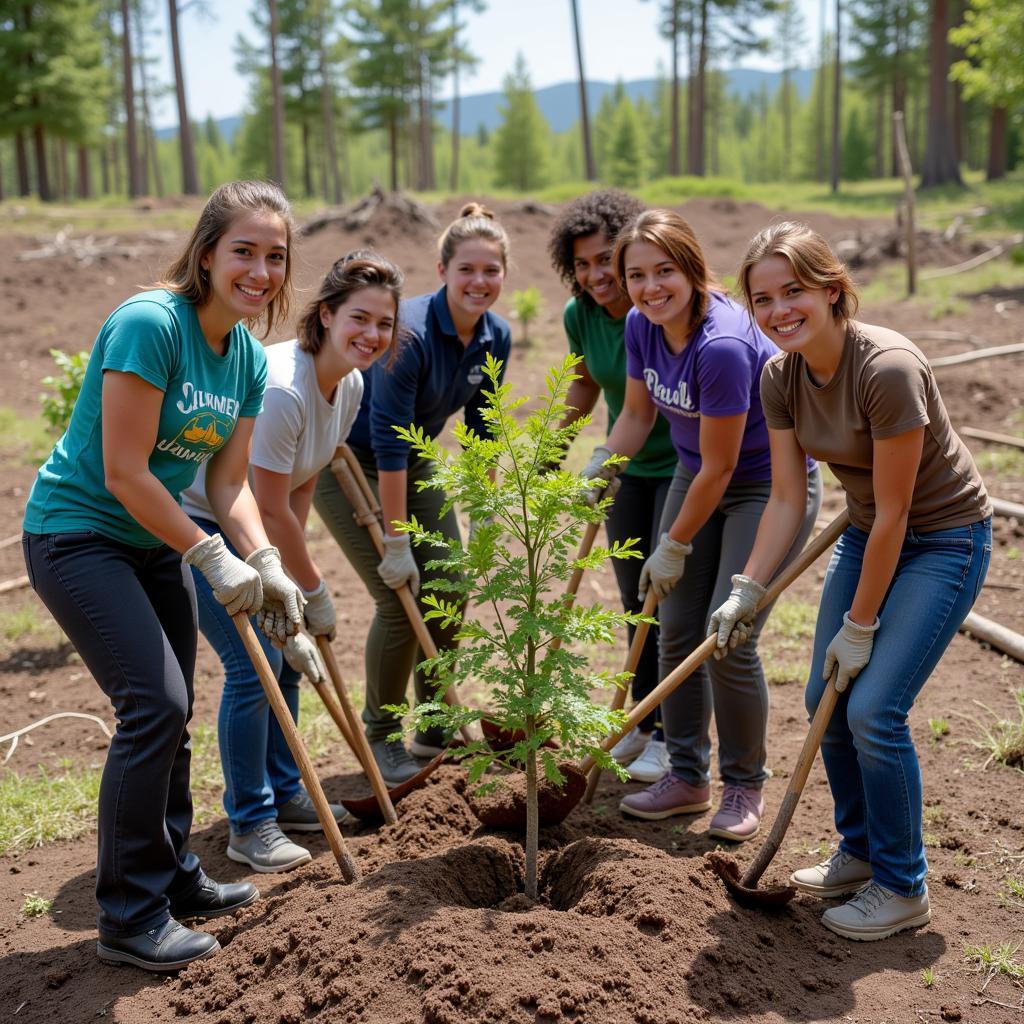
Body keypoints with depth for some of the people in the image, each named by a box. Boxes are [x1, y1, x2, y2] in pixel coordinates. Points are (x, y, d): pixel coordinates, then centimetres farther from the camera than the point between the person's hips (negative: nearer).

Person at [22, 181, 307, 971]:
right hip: (77, 536, -8)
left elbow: (228, 482, 3)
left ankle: (175, 878, 33)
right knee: (154, 703, -14)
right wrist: (214, 559, -20)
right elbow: (124, 473, -25)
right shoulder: (150, 323, -24)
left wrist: (267, 565, -12)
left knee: (171, 714, 14)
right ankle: (130, 918, 0)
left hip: (157, 541, 8)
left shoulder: (249, 358, 0)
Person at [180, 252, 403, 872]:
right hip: (193, 523, -8)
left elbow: (301, 492, 0)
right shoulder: (282, 388, -32)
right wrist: (316, 592, -14)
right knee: (253, 664, -11)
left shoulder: (350, 386, -4)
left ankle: (284, 795, 28)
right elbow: (274, 512, -25)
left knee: (284, 653, 11)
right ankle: (250, 826, 4)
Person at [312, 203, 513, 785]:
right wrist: (395, 542, -26)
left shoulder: (496, 337, -7)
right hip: (348, 464, -7)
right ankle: (380, 738, 8)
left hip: (412, 463, 7)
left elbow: (481, 427, 4)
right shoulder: (410, 332, -30)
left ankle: (436, 730, 20)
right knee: (400, 601, -11)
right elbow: (386, 438, -29)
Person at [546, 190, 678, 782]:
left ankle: (674, 737, 10)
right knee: (634, 596, 14)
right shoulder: (581, 315, -4)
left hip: (684, 466, -6)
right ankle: (644, 722, 30)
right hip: (629, 467, 6)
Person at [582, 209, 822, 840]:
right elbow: (638, 413, 7)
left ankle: (745, 786, 12)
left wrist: (674, 547, -14)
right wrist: (603, 467, -12)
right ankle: (689, 777, 23)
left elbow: (719, 466, -24)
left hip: (769, 486, -7)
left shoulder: (722, 344, -31)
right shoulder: (642, 326, -8)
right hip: (697, 480, 8)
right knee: (677, 635, 6)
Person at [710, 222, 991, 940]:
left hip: (945, 538, -7)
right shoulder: (781, 376, -9)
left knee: (873, 708, -12)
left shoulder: (887, 368, -31)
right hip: (868, 533, 7)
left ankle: (903, 887, 9)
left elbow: (893, 512, -25)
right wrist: (746, 593, -11)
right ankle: (861, 851, 30)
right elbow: (786, 499, -3)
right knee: (827, 699, 7)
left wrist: (860, 627, -18)